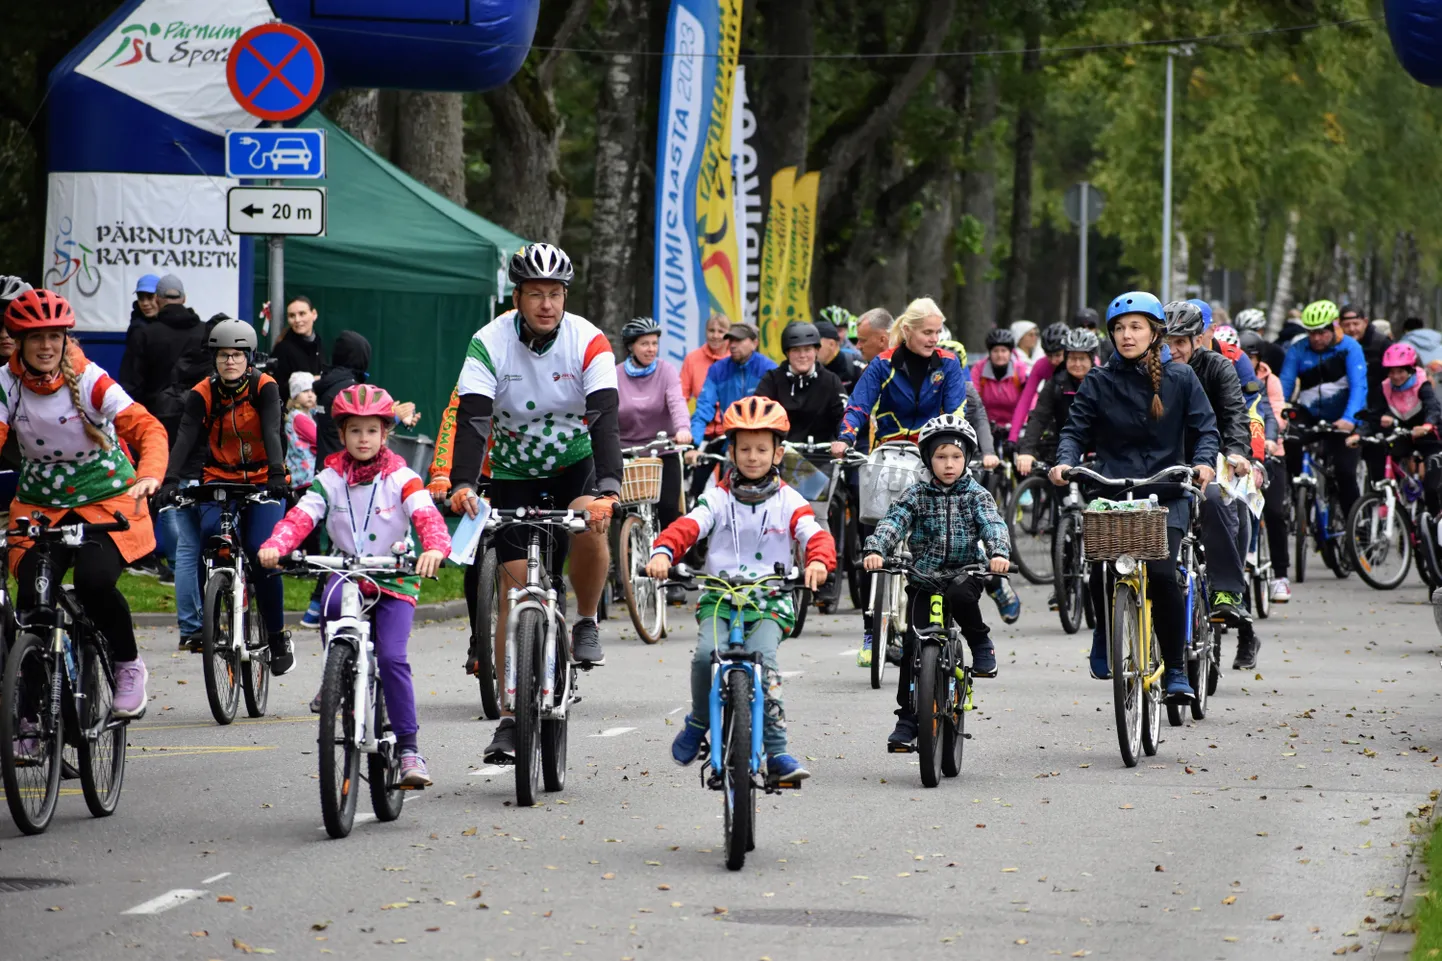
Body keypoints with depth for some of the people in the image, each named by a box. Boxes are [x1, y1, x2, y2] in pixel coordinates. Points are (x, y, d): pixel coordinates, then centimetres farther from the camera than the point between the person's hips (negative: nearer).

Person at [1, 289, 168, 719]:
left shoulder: (89, 380, -16)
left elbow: (147, 427, -25)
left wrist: (150, 475, -46)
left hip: (106, 499, -3)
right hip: (39, 505, 3)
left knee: (94, 582, -27)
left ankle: (129, 667, 1)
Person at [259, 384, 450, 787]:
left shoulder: (401, 478, -3)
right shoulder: (330, 479, 3)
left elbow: (427, 516, -18)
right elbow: (301, 516, -10)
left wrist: (435, 548, -41)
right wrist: (274, 545, -30)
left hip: (394, 580, -2)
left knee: (392, 658, -18)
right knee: (334, 601, -35)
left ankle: (409, 747, -10)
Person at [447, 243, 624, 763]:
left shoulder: (588, 342, -20)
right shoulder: (490, 344, -18)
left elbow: (605, 419, -30)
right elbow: (472, 418, -28)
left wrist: (608, 487, -45)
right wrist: (462, 484, -44)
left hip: (575, 462, -1)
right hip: (513, 471, 1)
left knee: (590, 524, -33)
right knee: (514, 585, -7)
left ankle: (587, 624, -6)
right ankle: (511, 717, -2)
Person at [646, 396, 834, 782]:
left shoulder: (788, 502, 7)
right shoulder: (718, 499, 7)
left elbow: (814, 534, -8)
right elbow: (687, 526, -9)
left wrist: (818, 561, -32)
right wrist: (662, 552, -30)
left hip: (770, 602, -1)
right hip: (719, 597, 1)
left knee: (762, 659, -28)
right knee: (707, 654, -27)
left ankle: (776, 752, -21)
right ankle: (699, 722, 3)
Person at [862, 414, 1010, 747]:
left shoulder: (975, 495, 3)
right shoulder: (916, 495, 4)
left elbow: (993, 525, -11)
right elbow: (893, 523, -9)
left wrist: (999, 553, -33)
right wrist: (875, 550, -29)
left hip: (965, 571, -1)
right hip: (924, 574, 1)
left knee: (959, 594, -37)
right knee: (914, 644, -7)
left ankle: (980, 641, -8)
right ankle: (907, 717, 1)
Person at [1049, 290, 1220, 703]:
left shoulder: (1180, 379, 8)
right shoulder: (1099, 382, 9)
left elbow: (1205, 428, 5)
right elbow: (1077, 429, 4)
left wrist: (1204, 461, -16)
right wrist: (1065, 461, -17)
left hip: (1166, 494, -1)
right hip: (1110, 491, 1)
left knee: (1161, 572, -21)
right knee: (1100, 566, -21)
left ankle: (1175, 670, -7)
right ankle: (1104, 631, 12)